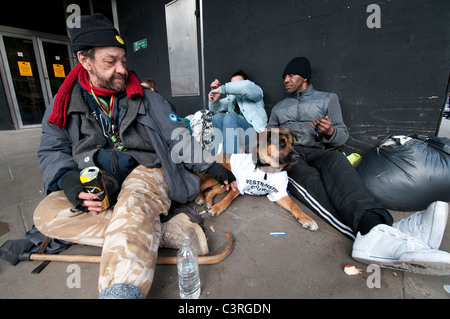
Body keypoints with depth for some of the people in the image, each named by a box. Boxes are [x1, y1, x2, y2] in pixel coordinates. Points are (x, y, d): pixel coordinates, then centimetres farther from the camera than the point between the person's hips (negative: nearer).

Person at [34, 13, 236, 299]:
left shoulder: (145, 98, 8)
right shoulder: (65, 105, 12)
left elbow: (177, 138, 5)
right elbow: (52, 151, 10)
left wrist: (211, 166, -3)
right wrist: (68, 181, -14)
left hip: (145, 171, -2)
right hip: (94, 185, 4)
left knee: (132, 211, -33)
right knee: (46, 214, -23)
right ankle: (166, 232, -31)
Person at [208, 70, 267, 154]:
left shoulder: (255, 90, 13)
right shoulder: (231, 97, 27)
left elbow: (246, 86, -13)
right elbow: (214, 108, 22)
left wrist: (221, 89, -13)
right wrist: (214, 92, 6)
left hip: (253, 129, -4)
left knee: (229, 116, -29)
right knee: (217, 116, -19)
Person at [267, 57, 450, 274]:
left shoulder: (327, 99, 22)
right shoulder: (279, 107, 29)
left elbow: (342, 135, 15)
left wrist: (330, 132, -8)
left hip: (316, 153, 0)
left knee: (336, 161, -37)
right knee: (310, 181, -34)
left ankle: (374, 232, -60)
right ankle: (373, 232, -58)